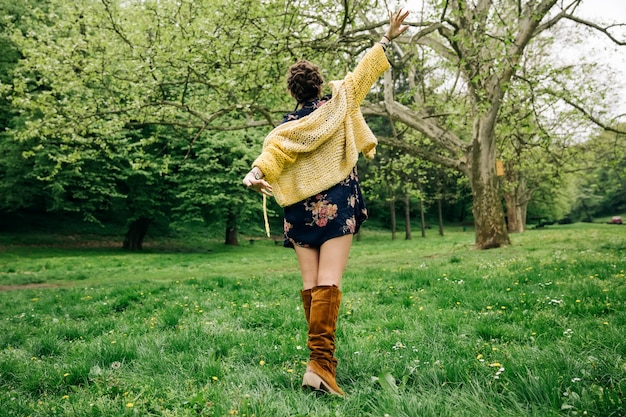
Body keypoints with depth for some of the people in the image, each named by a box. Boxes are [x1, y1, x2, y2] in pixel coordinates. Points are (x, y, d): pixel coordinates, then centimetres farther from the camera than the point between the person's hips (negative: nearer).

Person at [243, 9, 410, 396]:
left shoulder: (287, 127, 7)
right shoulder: (338, 104, 3)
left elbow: (274, 150, -13)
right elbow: (363, 72, 11)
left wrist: (257, 172, -28)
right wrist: (388, 39, 21)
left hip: (301, 209, 3)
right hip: (336, 204, -3)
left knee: (311, 284, 7)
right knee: (329, 282, -11)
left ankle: (322, 355, 14)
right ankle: (321, 362, -20)